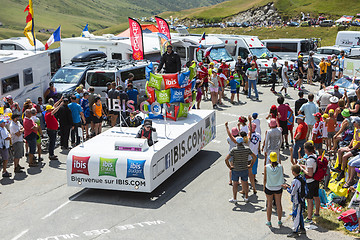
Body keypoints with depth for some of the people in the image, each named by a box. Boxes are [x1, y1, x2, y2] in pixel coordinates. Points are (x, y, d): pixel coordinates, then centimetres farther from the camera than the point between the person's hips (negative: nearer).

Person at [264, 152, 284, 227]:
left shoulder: (266, 167, -15)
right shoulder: (280, 166, -12)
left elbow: (265, 178, -7)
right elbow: (282, 176, -1)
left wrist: (264, 187, 7)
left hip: (269, 188, -1)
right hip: (278, 188, 1)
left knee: (269, 204, 12)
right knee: (278, 204, 14)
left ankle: (269, 222, 19)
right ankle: (279, 221, 23)